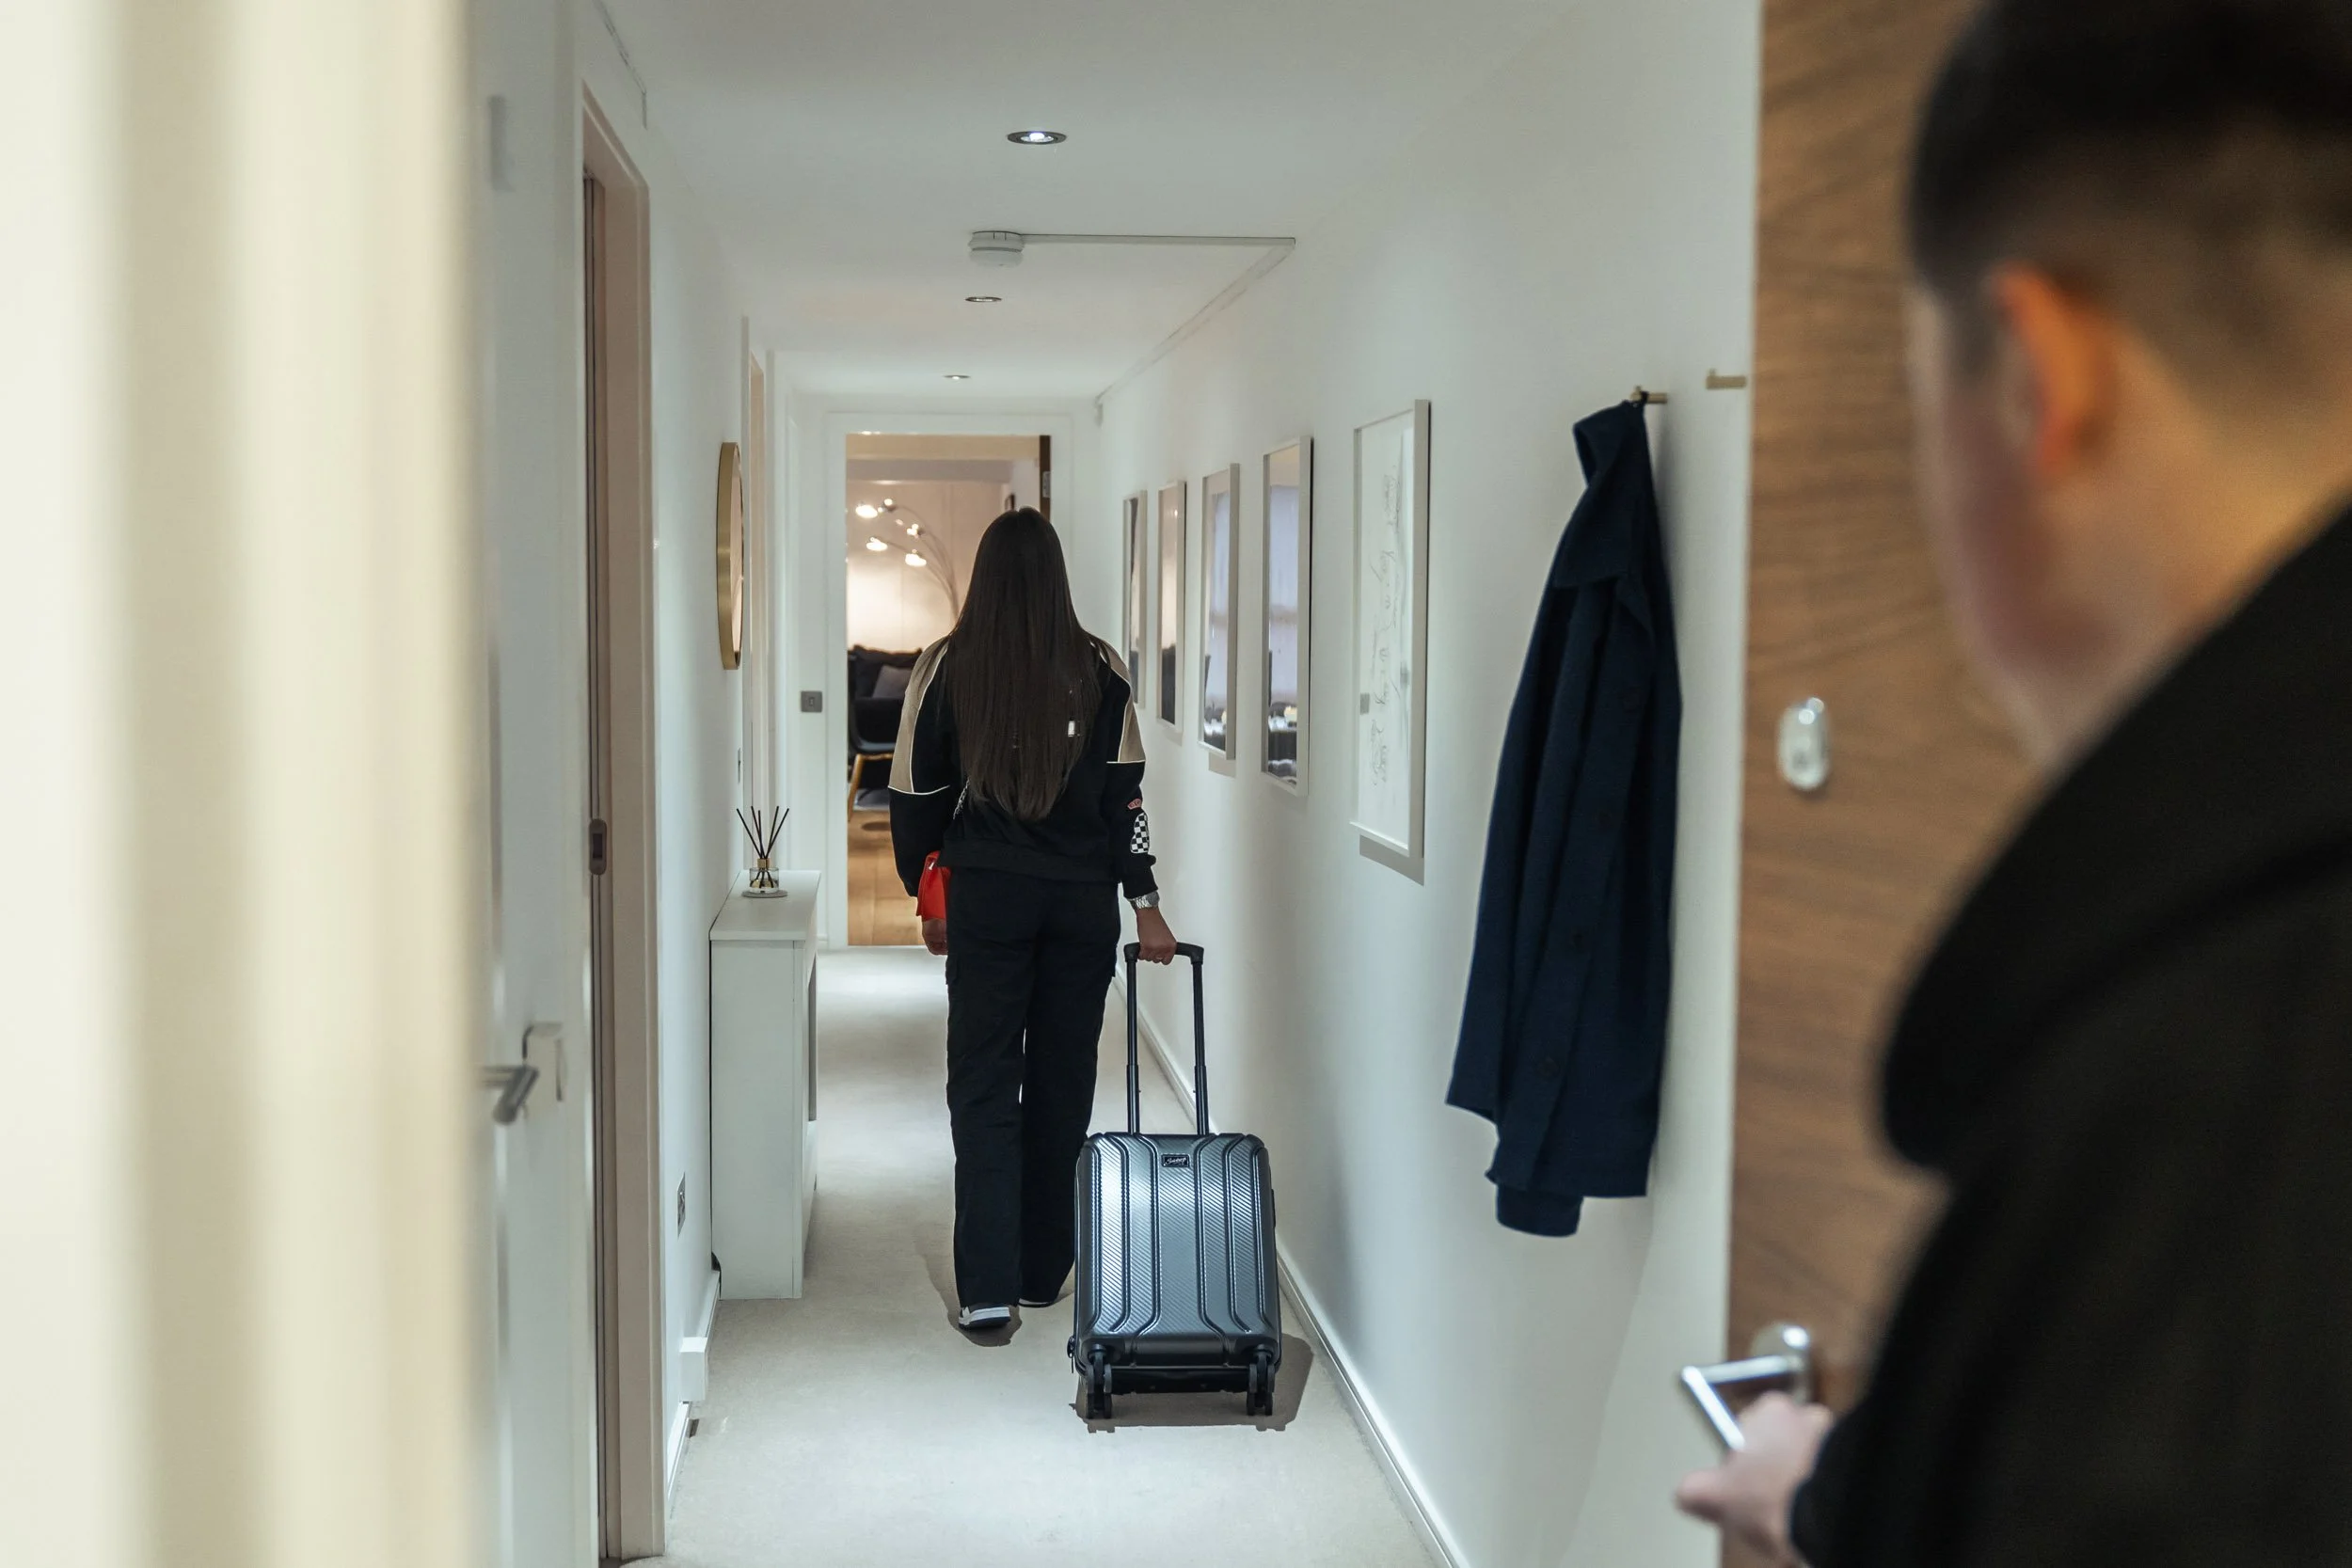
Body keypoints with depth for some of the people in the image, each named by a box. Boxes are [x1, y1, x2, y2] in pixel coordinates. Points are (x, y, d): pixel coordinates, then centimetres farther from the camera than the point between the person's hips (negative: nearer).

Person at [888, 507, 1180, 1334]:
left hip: (986, 897, -1)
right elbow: (1125, 797, -3)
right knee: (1063, 1083, 11)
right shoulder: (1100, 670, -1)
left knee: (984, 1086, 2)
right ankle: (1042, 1272, 21)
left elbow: (915, 796, 1)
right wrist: (1146, 905, 0)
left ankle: (989, 1287, -5)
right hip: (1083, 899, 2)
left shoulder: (945, 667, -3)